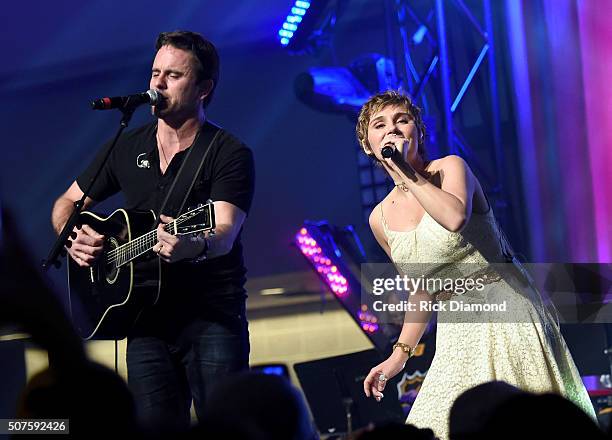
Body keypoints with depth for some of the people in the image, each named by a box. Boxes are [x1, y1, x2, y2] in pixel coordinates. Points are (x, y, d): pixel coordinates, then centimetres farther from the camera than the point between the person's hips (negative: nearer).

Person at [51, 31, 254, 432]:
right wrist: (72, 236, -1)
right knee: (156, 426, 0)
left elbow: (225, 233, -20)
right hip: (147, 316, 4)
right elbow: (67, 202, 22)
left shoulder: (230, 154, -5)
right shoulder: (128, 148, 12)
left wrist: (195, 247, -43)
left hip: (213, 318, -4)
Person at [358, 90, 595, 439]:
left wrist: (404, 170, -21)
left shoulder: (450, 167, -6)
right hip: (456, 336, 5)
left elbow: (455, 216, -30)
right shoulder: (381, 218, 8)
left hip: (506, 317, -5)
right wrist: (400, 354, 11)